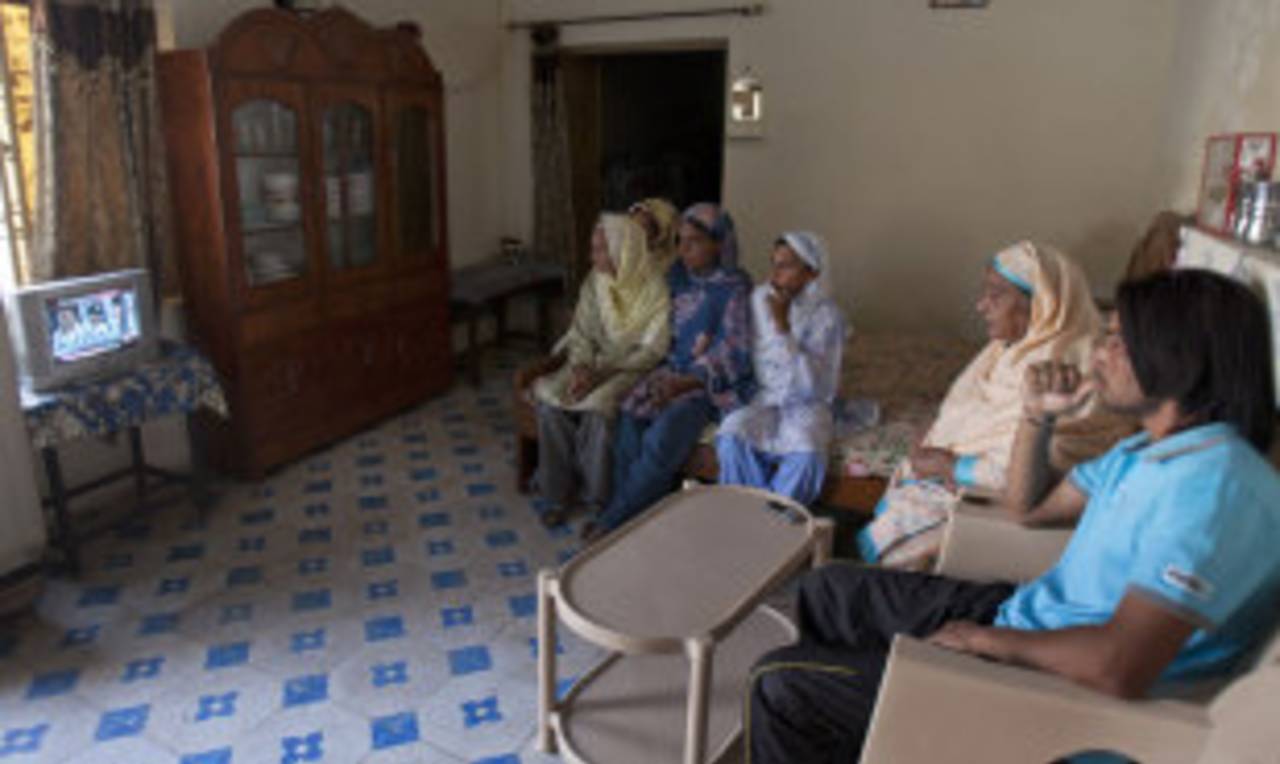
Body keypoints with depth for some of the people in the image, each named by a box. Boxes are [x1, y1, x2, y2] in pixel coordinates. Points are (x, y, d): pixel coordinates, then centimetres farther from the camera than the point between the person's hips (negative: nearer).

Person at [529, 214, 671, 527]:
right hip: (594, 364, 5)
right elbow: (581, 333, 6)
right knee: (548, 397, -22)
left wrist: (600, 372, -23)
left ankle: (598, 501, -14)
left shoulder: (655, 288, -14)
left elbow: (652, 351, -15)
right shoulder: (595, 280, 3)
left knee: (597, 407, -34)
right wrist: (581, 367, -16)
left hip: (633, 369, -5)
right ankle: (557, 495, -9)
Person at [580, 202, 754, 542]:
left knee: (664, 434, -28)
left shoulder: (735, 288, -9)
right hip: (672, 371, 6)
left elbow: (733, 353, -15)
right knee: (630, 418, -21)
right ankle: (637, 513, -11)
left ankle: (614, 519, -13)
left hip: (714, 383, -6)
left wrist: (684, 383, -22)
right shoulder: (677, 276, 9)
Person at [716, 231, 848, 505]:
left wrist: (783, 327, -24)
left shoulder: (827, 315, -11)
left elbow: (812, 384, -21)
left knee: (807, 454, -32)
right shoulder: (759, 298, 0)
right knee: (732, 437, -28)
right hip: (762, 396, 3)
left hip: (804, 402, -2)